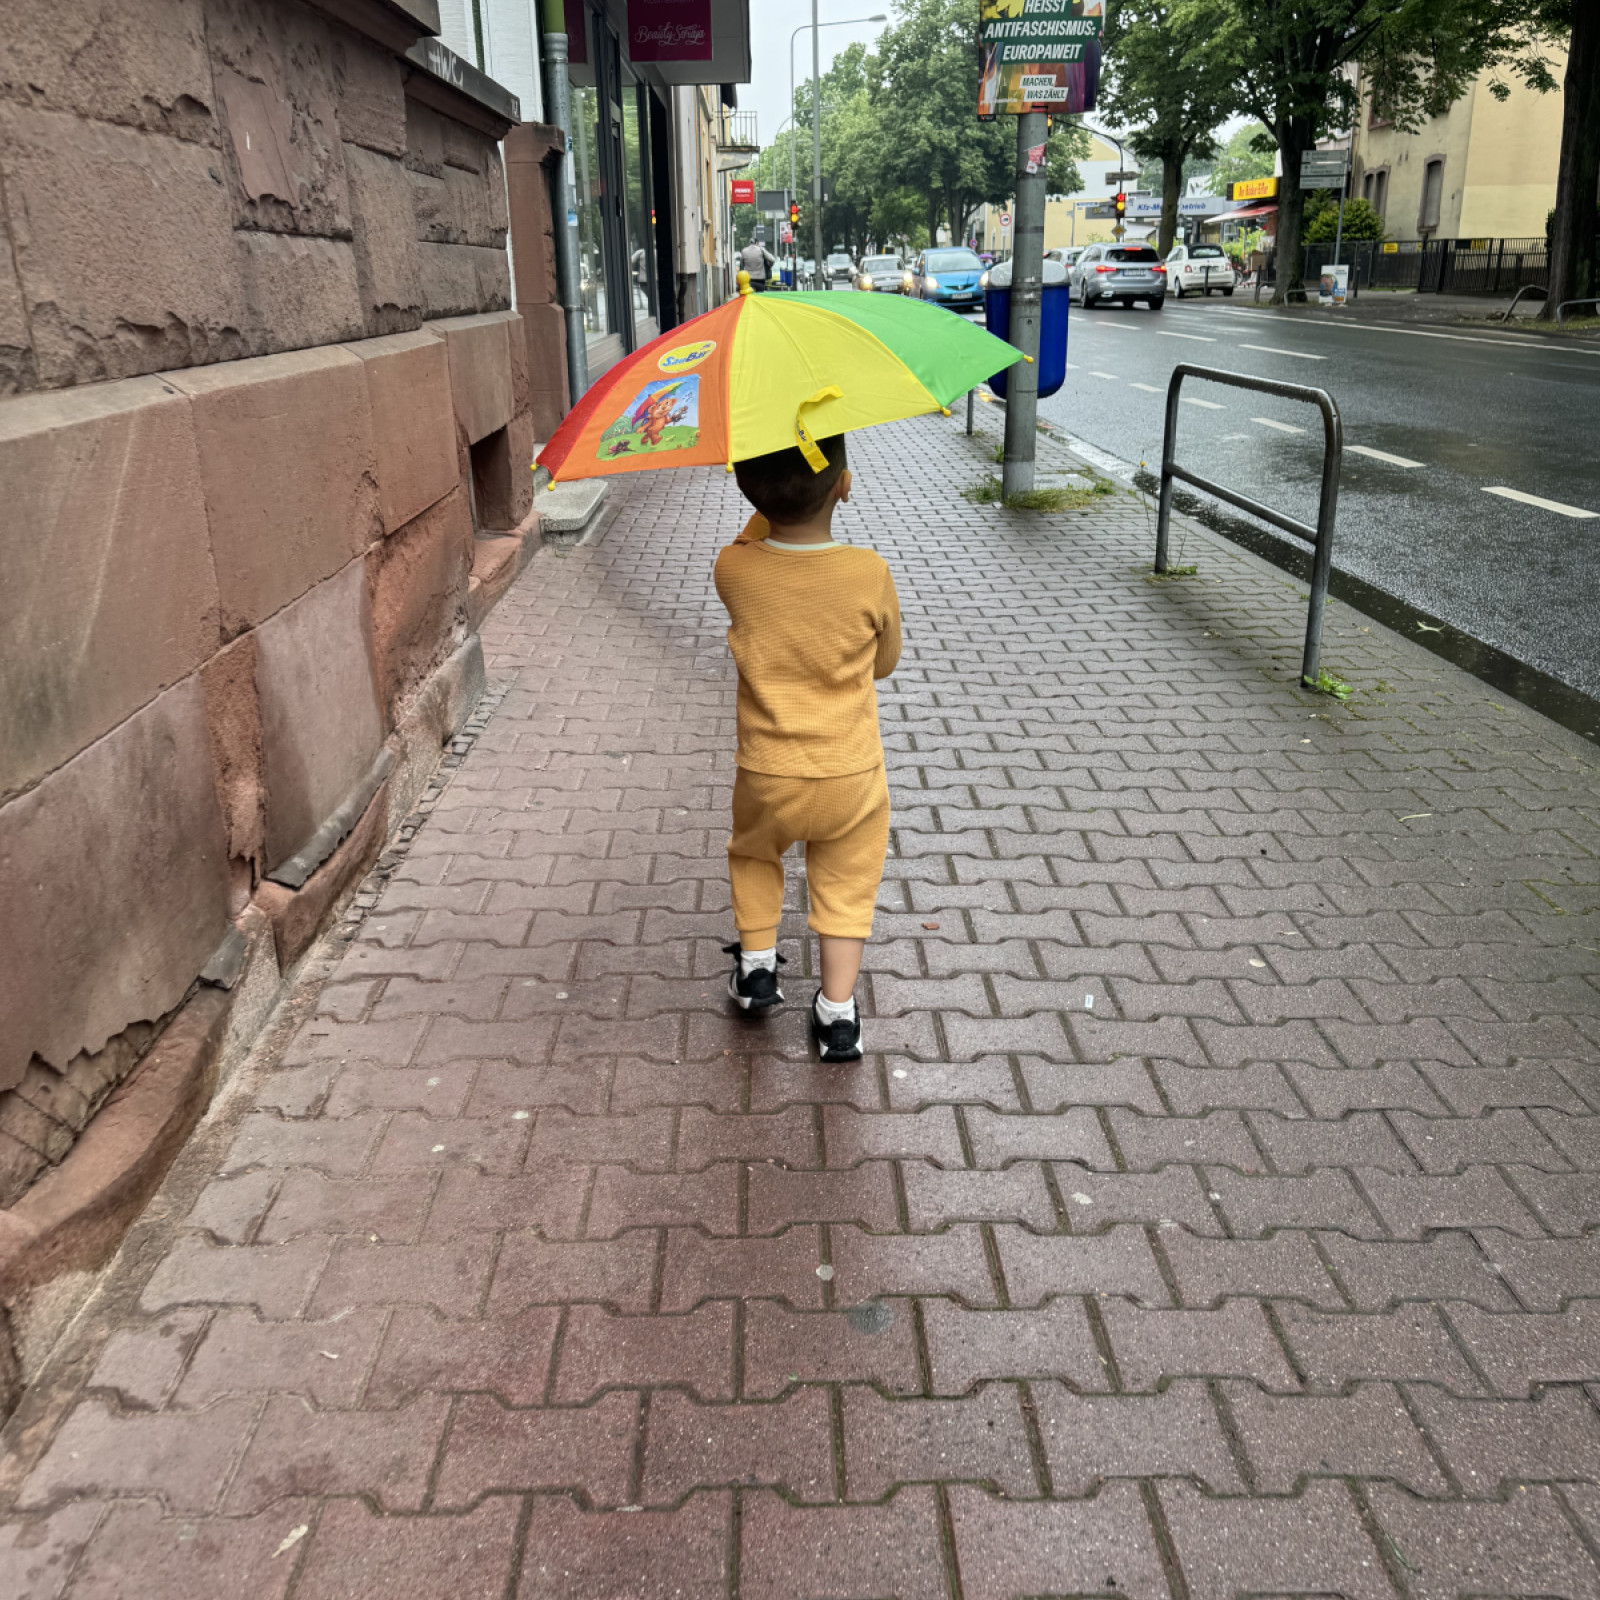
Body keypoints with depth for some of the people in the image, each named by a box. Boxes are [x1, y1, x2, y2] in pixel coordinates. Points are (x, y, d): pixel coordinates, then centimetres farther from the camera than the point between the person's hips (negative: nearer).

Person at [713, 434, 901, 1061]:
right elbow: (886, 661, 1)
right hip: (851, 775, -1)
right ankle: (838, 1012, 18)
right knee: (846, 885, 18)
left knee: (753, 855, 31)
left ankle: (756, 962, 31)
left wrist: (771, 498, -1)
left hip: (767, 777, 1)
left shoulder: (732, 569, -16)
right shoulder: (869, 572, -18)